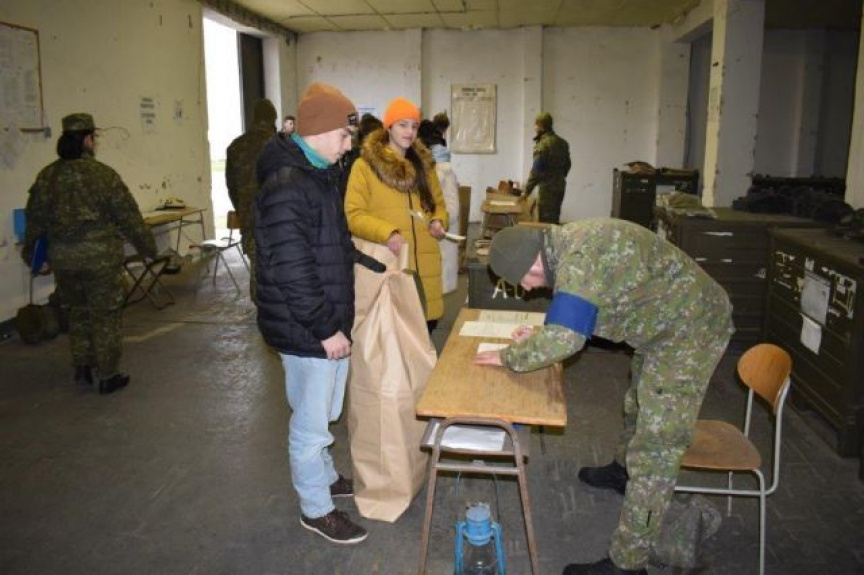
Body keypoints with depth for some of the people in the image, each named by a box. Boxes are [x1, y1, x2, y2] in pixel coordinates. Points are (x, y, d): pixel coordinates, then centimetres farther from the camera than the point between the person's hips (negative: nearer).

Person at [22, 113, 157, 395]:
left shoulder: (46, 177, 4)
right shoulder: (102, 174, -12)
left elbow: (35, 220, 11)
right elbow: (129, 217, -10)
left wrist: (30, 252, 26)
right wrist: (147, 247, 0)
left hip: (62, 257, 5)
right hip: (100, 256, -5)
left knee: (78, 311, 22)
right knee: (105, 315, 5)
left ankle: (81, 367, 28)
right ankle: (108, 376, 11)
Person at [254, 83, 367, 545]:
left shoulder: (319, 174, 10)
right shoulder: (286, 187, -23)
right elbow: (292, 272, -26)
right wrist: (325, 329, -21)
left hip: (328, 321, 10)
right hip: (305, 330, -10)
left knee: (323, 414, 26)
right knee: (311, 423, 7)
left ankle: (324, 476, 46)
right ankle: (316, 510, 25)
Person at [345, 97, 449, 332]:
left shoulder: (423, 164, 17)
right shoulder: (365, 165, -3)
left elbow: (438, 204, 25)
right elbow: (353, 215, -9)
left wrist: (438, 222, 2)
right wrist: (387, 233, -24)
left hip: (424, 265, 5)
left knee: (426, 324, 8)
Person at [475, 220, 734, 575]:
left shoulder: (577, 259, -31)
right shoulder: (568, 243, -1)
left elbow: (564, 340, -36)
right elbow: (575, 315, 13)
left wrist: (509, 357, -21)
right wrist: (540, 337, 1)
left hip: (690, 327, -10)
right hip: (672, 318, 10)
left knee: (656, 447, -7)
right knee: (640, 405, 30)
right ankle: (624, 470, 56)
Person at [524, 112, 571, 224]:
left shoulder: (543, 144, -15)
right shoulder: (562, 142, 11)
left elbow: (536, 170, -18)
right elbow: (567, 164, 18)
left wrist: (527, 191, -16)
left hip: (547, 187, -8)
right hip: (560, 186, 8)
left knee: (546, 221, -4)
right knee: (554, 220, 16)